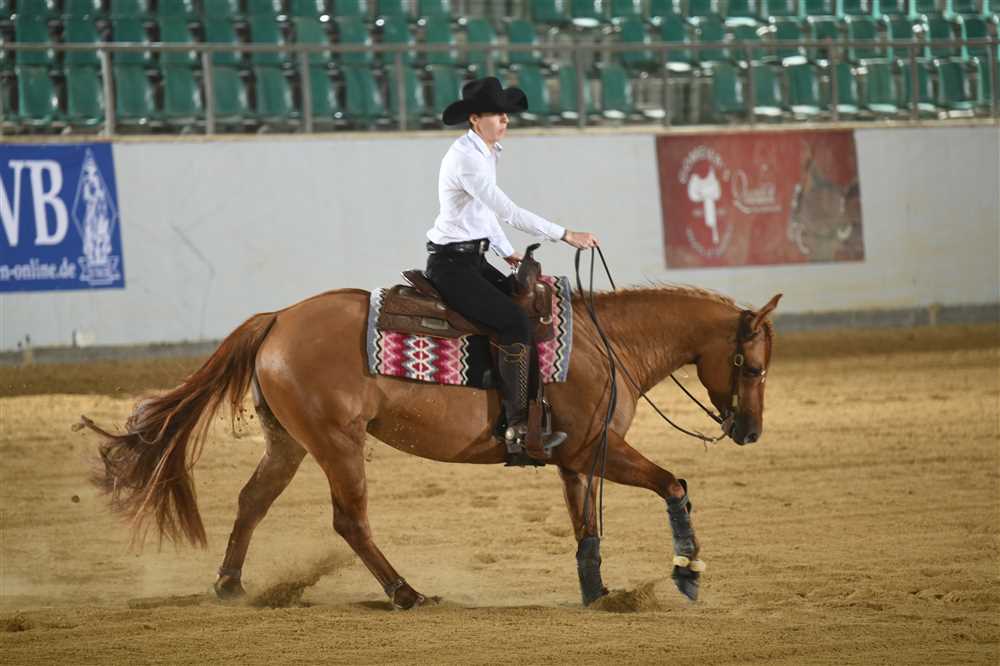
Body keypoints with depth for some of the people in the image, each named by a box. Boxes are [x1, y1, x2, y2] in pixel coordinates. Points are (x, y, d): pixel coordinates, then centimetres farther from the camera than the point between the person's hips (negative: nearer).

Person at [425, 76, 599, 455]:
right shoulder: (465, 158, -20)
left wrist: (507, 253, 16)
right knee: (514, 322, -21)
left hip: (474, 260, 10)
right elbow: (508, 212, -27)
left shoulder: (487, 153, 11)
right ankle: (518, 425, -22)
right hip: (450, 264, -10)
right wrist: (566, 235, -27)